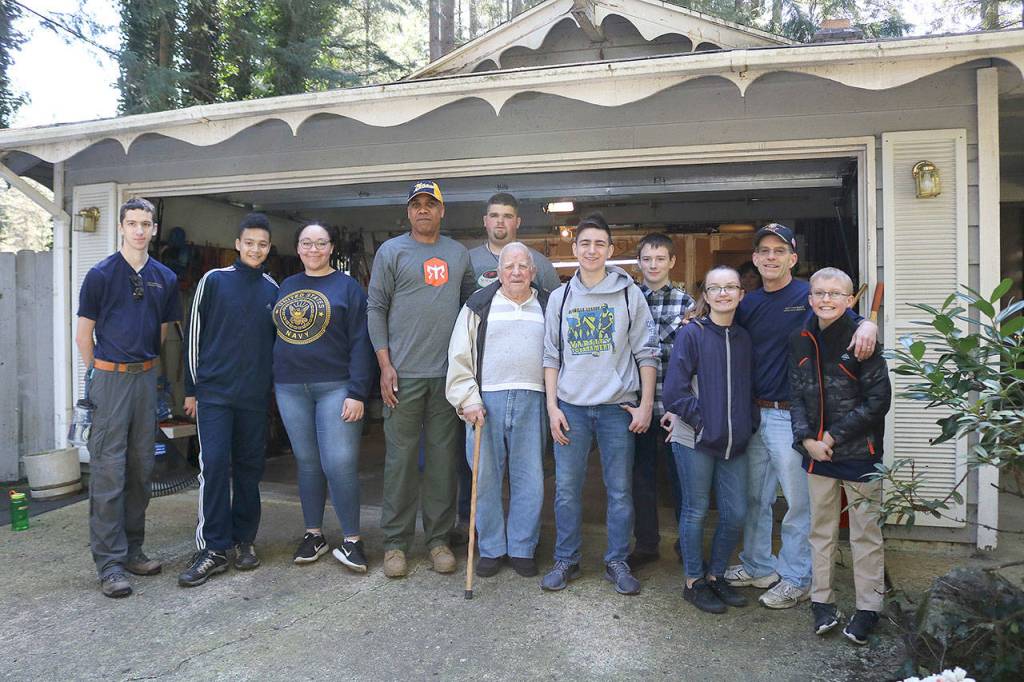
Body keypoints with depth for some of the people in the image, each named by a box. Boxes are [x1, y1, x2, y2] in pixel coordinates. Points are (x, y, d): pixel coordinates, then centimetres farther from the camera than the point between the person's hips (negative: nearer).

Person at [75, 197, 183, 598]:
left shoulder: (165, 278, 9)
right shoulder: (100, 274, -2)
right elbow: (84, 333, 2)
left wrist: (149, 369, 11)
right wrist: (98, 376, 2)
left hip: (146, 378, 4)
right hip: (109, 379, -4)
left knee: (141, 469, 10)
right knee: (108, 471, -4)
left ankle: (132, 550, 23)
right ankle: (110, 564, 3)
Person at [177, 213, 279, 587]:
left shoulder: (273, 289, 9)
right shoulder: (213, 281, 1)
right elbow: (194, 336, 3)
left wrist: (274, 388, 12)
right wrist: (191, 388, 2)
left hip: (255, 395, 3)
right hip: (214, 391, -3)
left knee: (250, 466, 8)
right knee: (214, 464, -9)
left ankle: (244, 539, 21)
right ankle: (213, 548, 1)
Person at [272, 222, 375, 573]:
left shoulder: (347, 287, 0)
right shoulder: (286, 287, 14)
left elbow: (360, 343, -7)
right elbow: (278, 335, 16)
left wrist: (357, 393, -14)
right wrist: (273, 381, 9)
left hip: (335, 387, -4)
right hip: (291, 389, 5)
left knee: (340, 463, -9)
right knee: (307, 462, 11)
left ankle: (351, 540, 5)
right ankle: (313, 534, 23)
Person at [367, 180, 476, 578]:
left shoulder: (458, 254, 13)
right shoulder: (391, 251, 3)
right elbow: (376, 309, 0)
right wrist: (385, 364, -8)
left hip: (448, 373, 3)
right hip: (404, 373, -3)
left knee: (443, 456, 8)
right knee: (401, 458, 3)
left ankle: (439, 538, 19)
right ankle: (395, 541, 15)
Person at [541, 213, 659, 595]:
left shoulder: (629, 294, 3)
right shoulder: (560, 297, 8)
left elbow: (646, 353, 3)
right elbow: (551, 356, 9)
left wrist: (646, 405, -3)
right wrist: (552, 406, 2)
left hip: (617, 406, -1)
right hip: (571, 406, 2)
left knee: (620, 490, 5)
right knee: (567, 488, 5)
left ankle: (617, 563, 20)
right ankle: (566, 561, 20)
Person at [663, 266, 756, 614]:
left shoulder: (744, 338, 9)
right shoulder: (691, 334, -7)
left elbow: (749, 388, 16)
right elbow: (675, 392, -13)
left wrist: (749, 425, 4)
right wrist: (703, 422, -15)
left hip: (734, 443, 5)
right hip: (694, 441, -5)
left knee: (736, 514, 9)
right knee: (696, 511, 6)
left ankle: (715, 575, 30)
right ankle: (694, 582, 23)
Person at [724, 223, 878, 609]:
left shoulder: (809, 296, -5)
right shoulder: (747, 304, 10)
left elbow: (852, 321, -4)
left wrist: (867, 326, -26)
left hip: (791, 415, -6)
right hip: (753, 413, 6)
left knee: (798, 501, 5)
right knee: (755, 497, 16)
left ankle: (796, 580, 20)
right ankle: (758, 566, 33)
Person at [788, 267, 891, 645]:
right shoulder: (800, 341, 4)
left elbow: (879, 399, -10)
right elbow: (796, 396, 6)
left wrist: (836, 434, -12)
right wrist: (807, 439, -7)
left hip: (860, 450, -4)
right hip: (817, 450, 4)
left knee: (865, 531, 7)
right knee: (821, 529, 13)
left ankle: (868, 608, 21)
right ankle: (821, 601, 26)